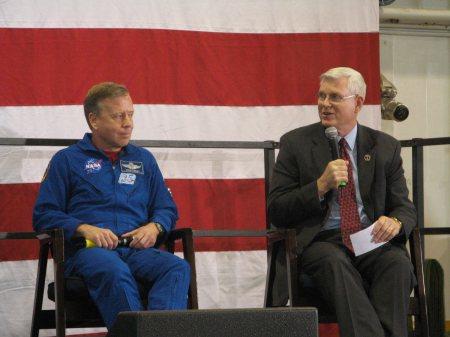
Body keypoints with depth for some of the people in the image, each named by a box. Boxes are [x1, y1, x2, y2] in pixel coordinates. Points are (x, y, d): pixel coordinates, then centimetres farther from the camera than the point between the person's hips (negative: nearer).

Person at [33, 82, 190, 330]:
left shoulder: (143, 159, 26)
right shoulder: (67, 160, 15)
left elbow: (167, 209, 27)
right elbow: (44, 216, 8)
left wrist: (154, 227, 3)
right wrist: (85, 229, -10)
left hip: (138, 249, 3)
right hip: (87, 250, -3)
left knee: (178, 267, -32)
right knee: (115, 271, -41)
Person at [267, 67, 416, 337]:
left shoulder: (385, 147, 13)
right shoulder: (295, 143, 7)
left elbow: (405, 207, 13)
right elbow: (276, 213, 3)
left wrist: (395, 222, -13)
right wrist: (321, 185, -13)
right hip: (321, 241, -2)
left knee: (398, 262, -31)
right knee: (334, 262, -36)